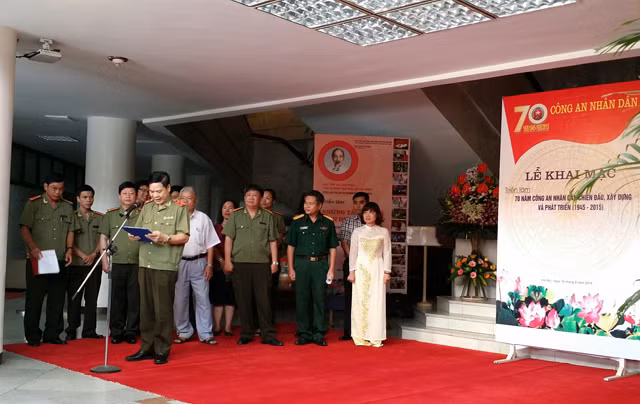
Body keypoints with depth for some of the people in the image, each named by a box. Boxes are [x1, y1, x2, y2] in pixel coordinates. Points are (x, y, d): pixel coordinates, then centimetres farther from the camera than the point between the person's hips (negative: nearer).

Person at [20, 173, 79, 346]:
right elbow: (24, 228, -6)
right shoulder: (33, 204, 0)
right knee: (34, 299, 0)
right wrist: (33, 247, -20)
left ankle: (52, 334, 14)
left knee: (57, 299, 6)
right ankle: (32, 336, 7)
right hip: (37, 260, -4)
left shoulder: (67, 207, 11)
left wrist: (69, 249, 0)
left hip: (60, 261, 4)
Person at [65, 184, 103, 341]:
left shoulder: (99, 218, 10)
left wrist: (93, 255, -9)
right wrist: (83, 255, -12)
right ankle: (71, 330, 8)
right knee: (74, 298, 0)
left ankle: (89, 330, 11)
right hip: (76, 264, -2)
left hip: (94, 263, 2)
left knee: (92, 298, 5)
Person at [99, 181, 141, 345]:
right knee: (117, 299, 4)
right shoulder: (110, 215, 10)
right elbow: (103, 238, 9)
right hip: (117, 263, 0)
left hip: (137, 263, 0)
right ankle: (116, 332, 13)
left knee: (135, 299, 2)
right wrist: (104, 260, 3)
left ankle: (131, 331, 12)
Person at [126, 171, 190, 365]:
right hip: (144, 264, 5)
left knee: (163, 310, -2)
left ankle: (162, 351, 7)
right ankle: (146, 348, 17)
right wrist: (135, 236, -3)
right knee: (146, 308, 8)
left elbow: (184, 237, -5)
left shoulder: (179, 209, 1)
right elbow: (138, 230, 19)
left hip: (166, 266, -5)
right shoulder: (146, 208, 17)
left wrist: (165, 238, -20)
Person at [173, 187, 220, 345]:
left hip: (198, 262, 0)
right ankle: (183, 332, 18)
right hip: (178, 262, 1)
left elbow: (210, 244, 6)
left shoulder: (203, 218, 5)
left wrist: (209, 265, 0)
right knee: (179, 299, 5)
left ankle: (206, 334, 6)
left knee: (202, 299, 0)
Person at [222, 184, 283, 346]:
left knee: (264, 300, 0)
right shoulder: (235, 216, 8)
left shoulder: (267, 216, 9)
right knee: (243, 300, 4)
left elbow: (273, 241, 8)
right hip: (240, 263, 0)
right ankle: (247, 334, 14)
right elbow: (228, 239, 5)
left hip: (262, 263, 0)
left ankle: (268, 335, 4)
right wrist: (227, 260, -2)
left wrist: (274, 261, 3)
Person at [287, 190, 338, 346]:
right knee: (302, 299, 3)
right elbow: (291, 246, 5)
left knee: (320, 299, 1)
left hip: (320, 264, 0)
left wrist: (331, 269, 1)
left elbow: (332, 248, 8)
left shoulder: (328, 223, 5)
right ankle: (304, 333, 13)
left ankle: (319, 334, 9)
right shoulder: (297, 222, 4)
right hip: (301, 264, 0)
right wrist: (291, 268, 0)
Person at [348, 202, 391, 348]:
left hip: (377, 269, 0)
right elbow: (353, 252, 5)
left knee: (377, 302, -3)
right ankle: (361, 336, 4)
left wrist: (387, 272, -1)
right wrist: (352, 271, -1)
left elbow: (387, 253, 5)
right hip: (361, 268, 0)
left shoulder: (383, 232, 6)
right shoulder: (357, 232, 6)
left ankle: (376, 337, 2)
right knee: (360, 301, -1)